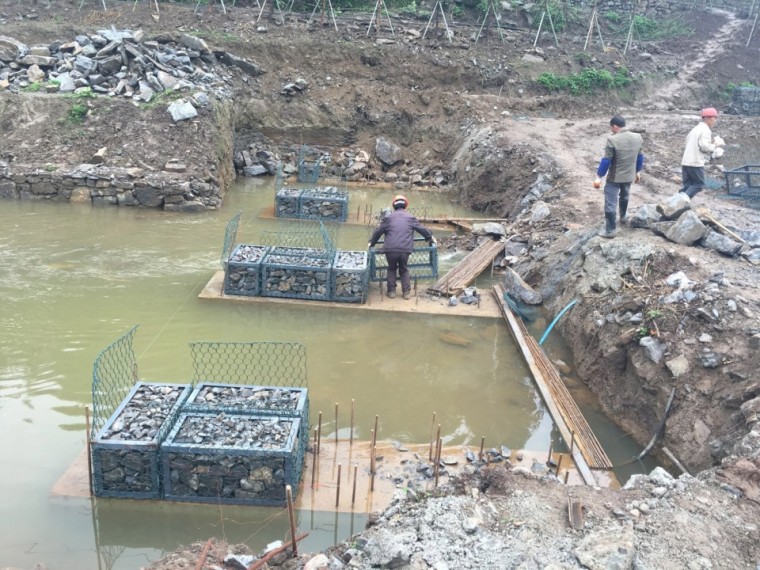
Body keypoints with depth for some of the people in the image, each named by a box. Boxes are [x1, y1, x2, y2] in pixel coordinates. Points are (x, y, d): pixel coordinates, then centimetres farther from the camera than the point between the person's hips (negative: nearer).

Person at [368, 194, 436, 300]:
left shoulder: (388, 217, 10)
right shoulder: (410, 218, 10)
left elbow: (378, 231, 14)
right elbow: (422, 229, 16)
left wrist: (371, 242, 28)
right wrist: (431, 238, 33)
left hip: (390, 249, 0)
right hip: (405, 249, 0)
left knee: (392, 269, 21)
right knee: (404, 270, 18)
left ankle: (391, 291, 17)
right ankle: (407, 292, 13)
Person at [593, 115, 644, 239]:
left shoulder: (612, 139, -22)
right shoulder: (638, 137, -2)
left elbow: (606, 160, -19)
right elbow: (640, 157, 9)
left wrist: (599, 177, -12)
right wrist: (638, 172, 23)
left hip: (614, 177, -6)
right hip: (629, 175, 7)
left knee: (610, 203, 2)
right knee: (624, 197, 32)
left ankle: (610, 230, 5)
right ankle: (623, 216, 53)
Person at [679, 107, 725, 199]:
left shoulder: (695, 129, 20)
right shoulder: (706, 130, -8)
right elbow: (704, 146, -18)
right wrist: (715, 145, 0)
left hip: (685, 161, 8)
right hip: (696, 163, -8)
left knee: (687, 185, 9)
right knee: (699, 184, 0)